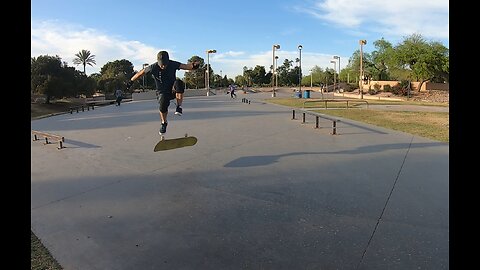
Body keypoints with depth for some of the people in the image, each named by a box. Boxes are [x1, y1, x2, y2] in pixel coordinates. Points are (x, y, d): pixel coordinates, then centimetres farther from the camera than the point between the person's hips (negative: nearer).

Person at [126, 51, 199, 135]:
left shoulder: (173, 64, -15)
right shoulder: (153, 67, -15)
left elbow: (185, 66, -23)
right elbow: (141, 72, -1)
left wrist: (193, 65, -46)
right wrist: (131, 81, 7)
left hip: (172, 89, 0)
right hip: (162, 92, 1)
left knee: (179, 84, -34)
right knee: (162, 108, -20)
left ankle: (179, 107, -24)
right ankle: (164, 123, 14)